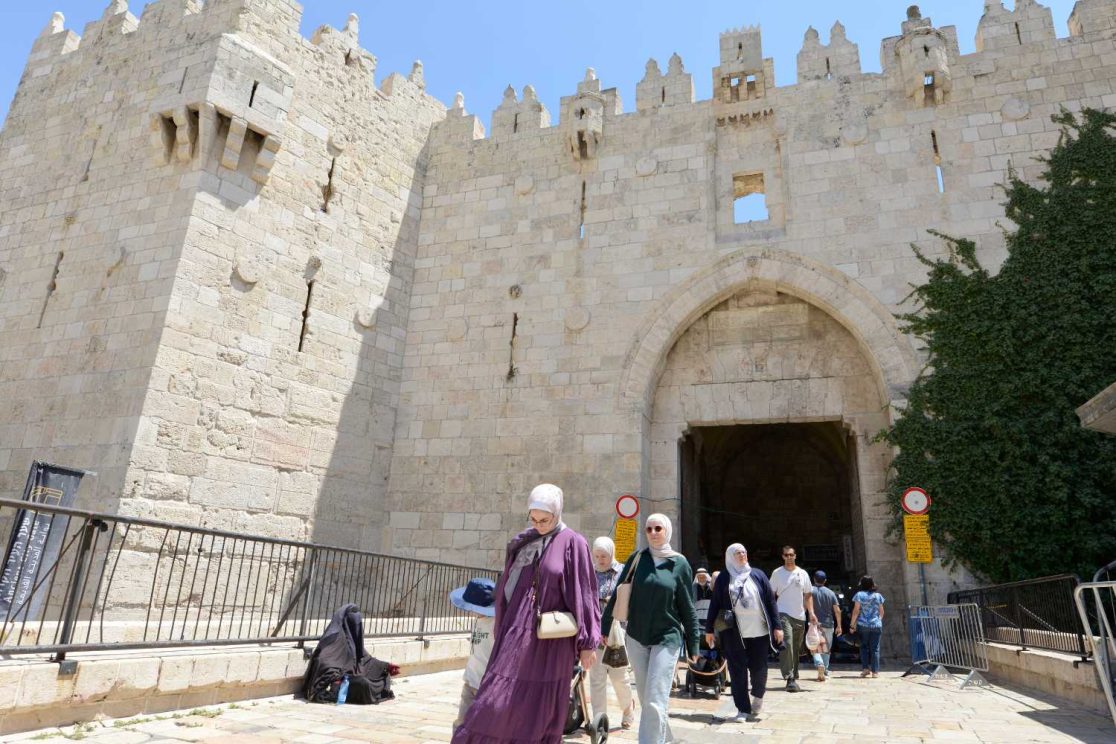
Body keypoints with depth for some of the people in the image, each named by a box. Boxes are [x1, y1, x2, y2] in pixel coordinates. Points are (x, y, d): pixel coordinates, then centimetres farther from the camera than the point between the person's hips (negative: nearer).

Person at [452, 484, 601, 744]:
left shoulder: (573, 544, -7)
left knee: (543, 707, 4)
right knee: (498, 698, 4)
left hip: (550, 638, -4)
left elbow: (583, 594, -8)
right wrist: (500, 630, 19)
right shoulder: (522, 541, 7)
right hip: (517, 632, 4)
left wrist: (588, 643, -8)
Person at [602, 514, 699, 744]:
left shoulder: (679, 564, -4)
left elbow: (687, 608, -1)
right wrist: (604, 628, 3)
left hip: (667, 639, -3)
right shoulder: (637, 559, 1)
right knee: (645, 699, 14)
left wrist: (693, 646, 1)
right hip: (636, 638, 3)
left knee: (654, 702, -8)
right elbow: (617, 595, 4)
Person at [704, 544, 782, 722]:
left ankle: (758, 697, 34)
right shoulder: (723, 579, 5)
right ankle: (743, 709, 12)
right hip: (734, 633, -1)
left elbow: (771, 601, 8)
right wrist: (709, 629, 6)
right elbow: (715, 605, 7)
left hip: (759, 632, 1)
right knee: (738, 672, 1)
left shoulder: (758, 575, 7)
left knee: (759, 670, 5)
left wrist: (776, 626, 2)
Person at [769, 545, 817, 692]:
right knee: (787, 644, -21)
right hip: (784, 614, -4)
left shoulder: (803, 574, 10)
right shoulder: (777, 573, 1)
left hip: (800, 617, 4)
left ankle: (794, 677, 23)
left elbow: (808, 595, 14)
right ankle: (790, 678, -19)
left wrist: (811, 613, 2)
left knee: (796, 649, 10)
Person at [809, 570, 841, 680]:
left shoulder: (810, 591, -5)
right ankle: (825, 670, 24)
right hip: (828, 624, 3)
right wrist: (839, 626, 9)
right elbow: (837, 611, 2)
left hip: (815, 624, -3)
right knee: (826, 649, 18)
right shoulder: (830, 593, 3)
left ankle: (820, 665, -27)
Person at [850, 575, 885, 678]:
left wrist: (852, 624, -2)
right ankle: (875, 671, 3)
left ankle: (865, 668, 1)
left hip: (863, 625, -2)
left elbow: (856, 610, -7)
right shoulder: (878, 595, 6)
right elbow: (881, 612, 10)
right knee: (875, 648, 5)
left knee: (864, 647, 10)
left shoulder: (859, 595, -3)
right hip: (876, 625, 2)